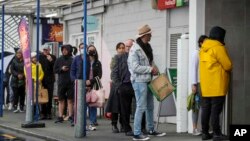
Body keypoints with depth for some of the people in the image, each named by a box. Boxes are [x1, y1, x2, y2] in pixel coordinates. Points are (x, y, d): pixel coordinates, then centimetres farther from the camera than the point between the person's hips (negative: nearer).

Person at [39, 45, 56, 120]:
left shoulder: (53, 57, 4)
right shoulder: (40, 57, 6)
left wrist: (51, 61, -16)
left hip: (50, 80, 0)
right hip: (41, 79, 0)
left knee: (49, 97, 2)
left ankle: (49, 113, 7)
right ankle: (43, 113, 6)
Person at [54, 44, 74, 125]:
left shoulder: (72, 60, -3)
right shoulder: (59, 60, 6)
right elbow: (55, 70, 8)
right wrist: (61, 69, -9)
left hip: (70, 83, -3)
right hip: (61, 83, 3)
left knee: (70, 100, 4)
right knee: (61, 100, 7)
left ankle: (70, 116, 10)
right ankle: (60, 117, 11)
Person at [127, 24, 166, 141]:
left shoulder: (147, 47, 13)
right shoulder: (135, 49, -14)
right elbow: (135, 67, -20)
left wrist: (154, 68, 2)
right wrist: (150, 69, -16)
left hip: (148, 80, 9)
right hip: (139, 81, -9)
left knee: (150, 106, 16)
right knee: (141, 107, -8)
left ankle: (151, 129, 28)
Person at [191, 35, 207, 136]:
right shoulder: (196, 53, -1)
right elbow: (193, 69, -5)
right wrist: (194, 84, -11)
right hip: (199, 82, -5)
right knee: (197, 106, -2)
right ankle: (195, 128, 1)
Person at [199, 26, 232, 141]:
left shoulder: (203, 48, 13)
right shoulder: (218, 47, -12)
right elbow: (228, 65, -12)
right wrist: (229, 69, 9)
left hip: (205, 85, 7)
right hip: (217, 85, -7)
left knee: (206, 108, 9)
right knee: (216, 109, -6)